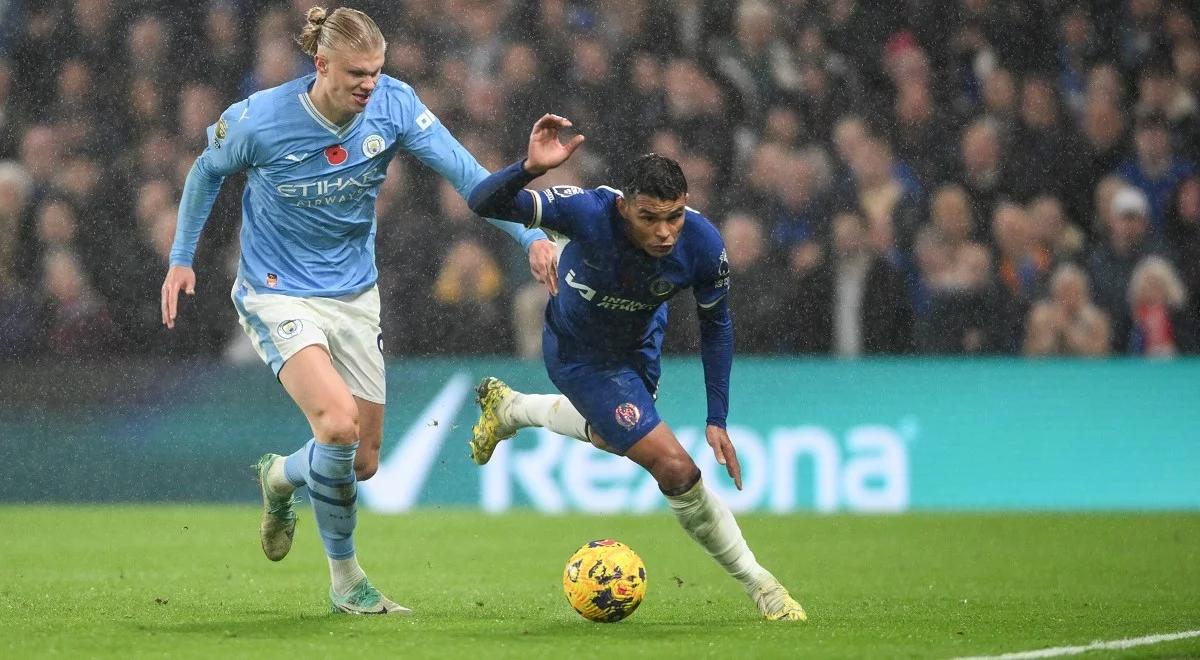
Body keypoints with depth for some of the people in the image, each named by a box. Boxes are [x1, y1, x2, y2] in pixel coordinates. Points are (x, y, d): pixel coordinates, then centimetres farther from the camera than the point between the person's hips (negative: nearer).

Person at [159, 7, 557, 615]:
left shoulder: (392, 105, -14)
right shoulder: (260, 120, -19)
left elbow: (464, 171, -16)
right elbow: (208, 171, 1)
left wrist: (529, 236, -27)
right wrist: (181, 258, 3)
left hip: (354, 294, 5)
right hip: (279, 294, -4)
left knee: (362, 462, 7)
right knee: (339, 421, -27)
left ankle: (280, 476, 43)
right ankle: (345, 580, -4)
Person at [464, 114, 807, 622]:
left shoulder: (704, 246, -28)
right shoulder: (587, 212, -39)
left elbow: (715, 323, -9)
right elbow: (484, 204, -43)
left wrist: (717, 419, -9)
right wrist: (529, 168, -64)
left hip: (638, 347, 5)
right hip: (579, 357, -5)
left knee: (610, 436, 34)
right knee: (675, 468, -13)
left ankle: (507, 407, 59)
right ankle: (757, 583, 7)